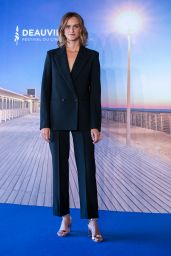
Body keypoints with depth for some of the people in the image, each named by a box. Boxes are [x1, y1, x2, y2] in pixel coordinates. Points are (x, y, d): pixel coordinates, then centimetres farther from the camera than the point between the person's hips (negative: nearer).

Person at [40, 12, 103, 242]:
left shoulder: (92, 56, 4)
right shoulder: (52, 55, 7)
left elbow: (95, 91, -1)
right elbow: (45, 90, 3)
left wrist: (95, 125, -7)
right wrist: (44, 123, -4)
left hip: (82, 119, -1)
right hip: (58, 118, 1)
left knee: (87, 168, -2)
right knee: (60, 168, 5)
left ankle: (92, 221, 8)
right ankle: (65, 218, 18)